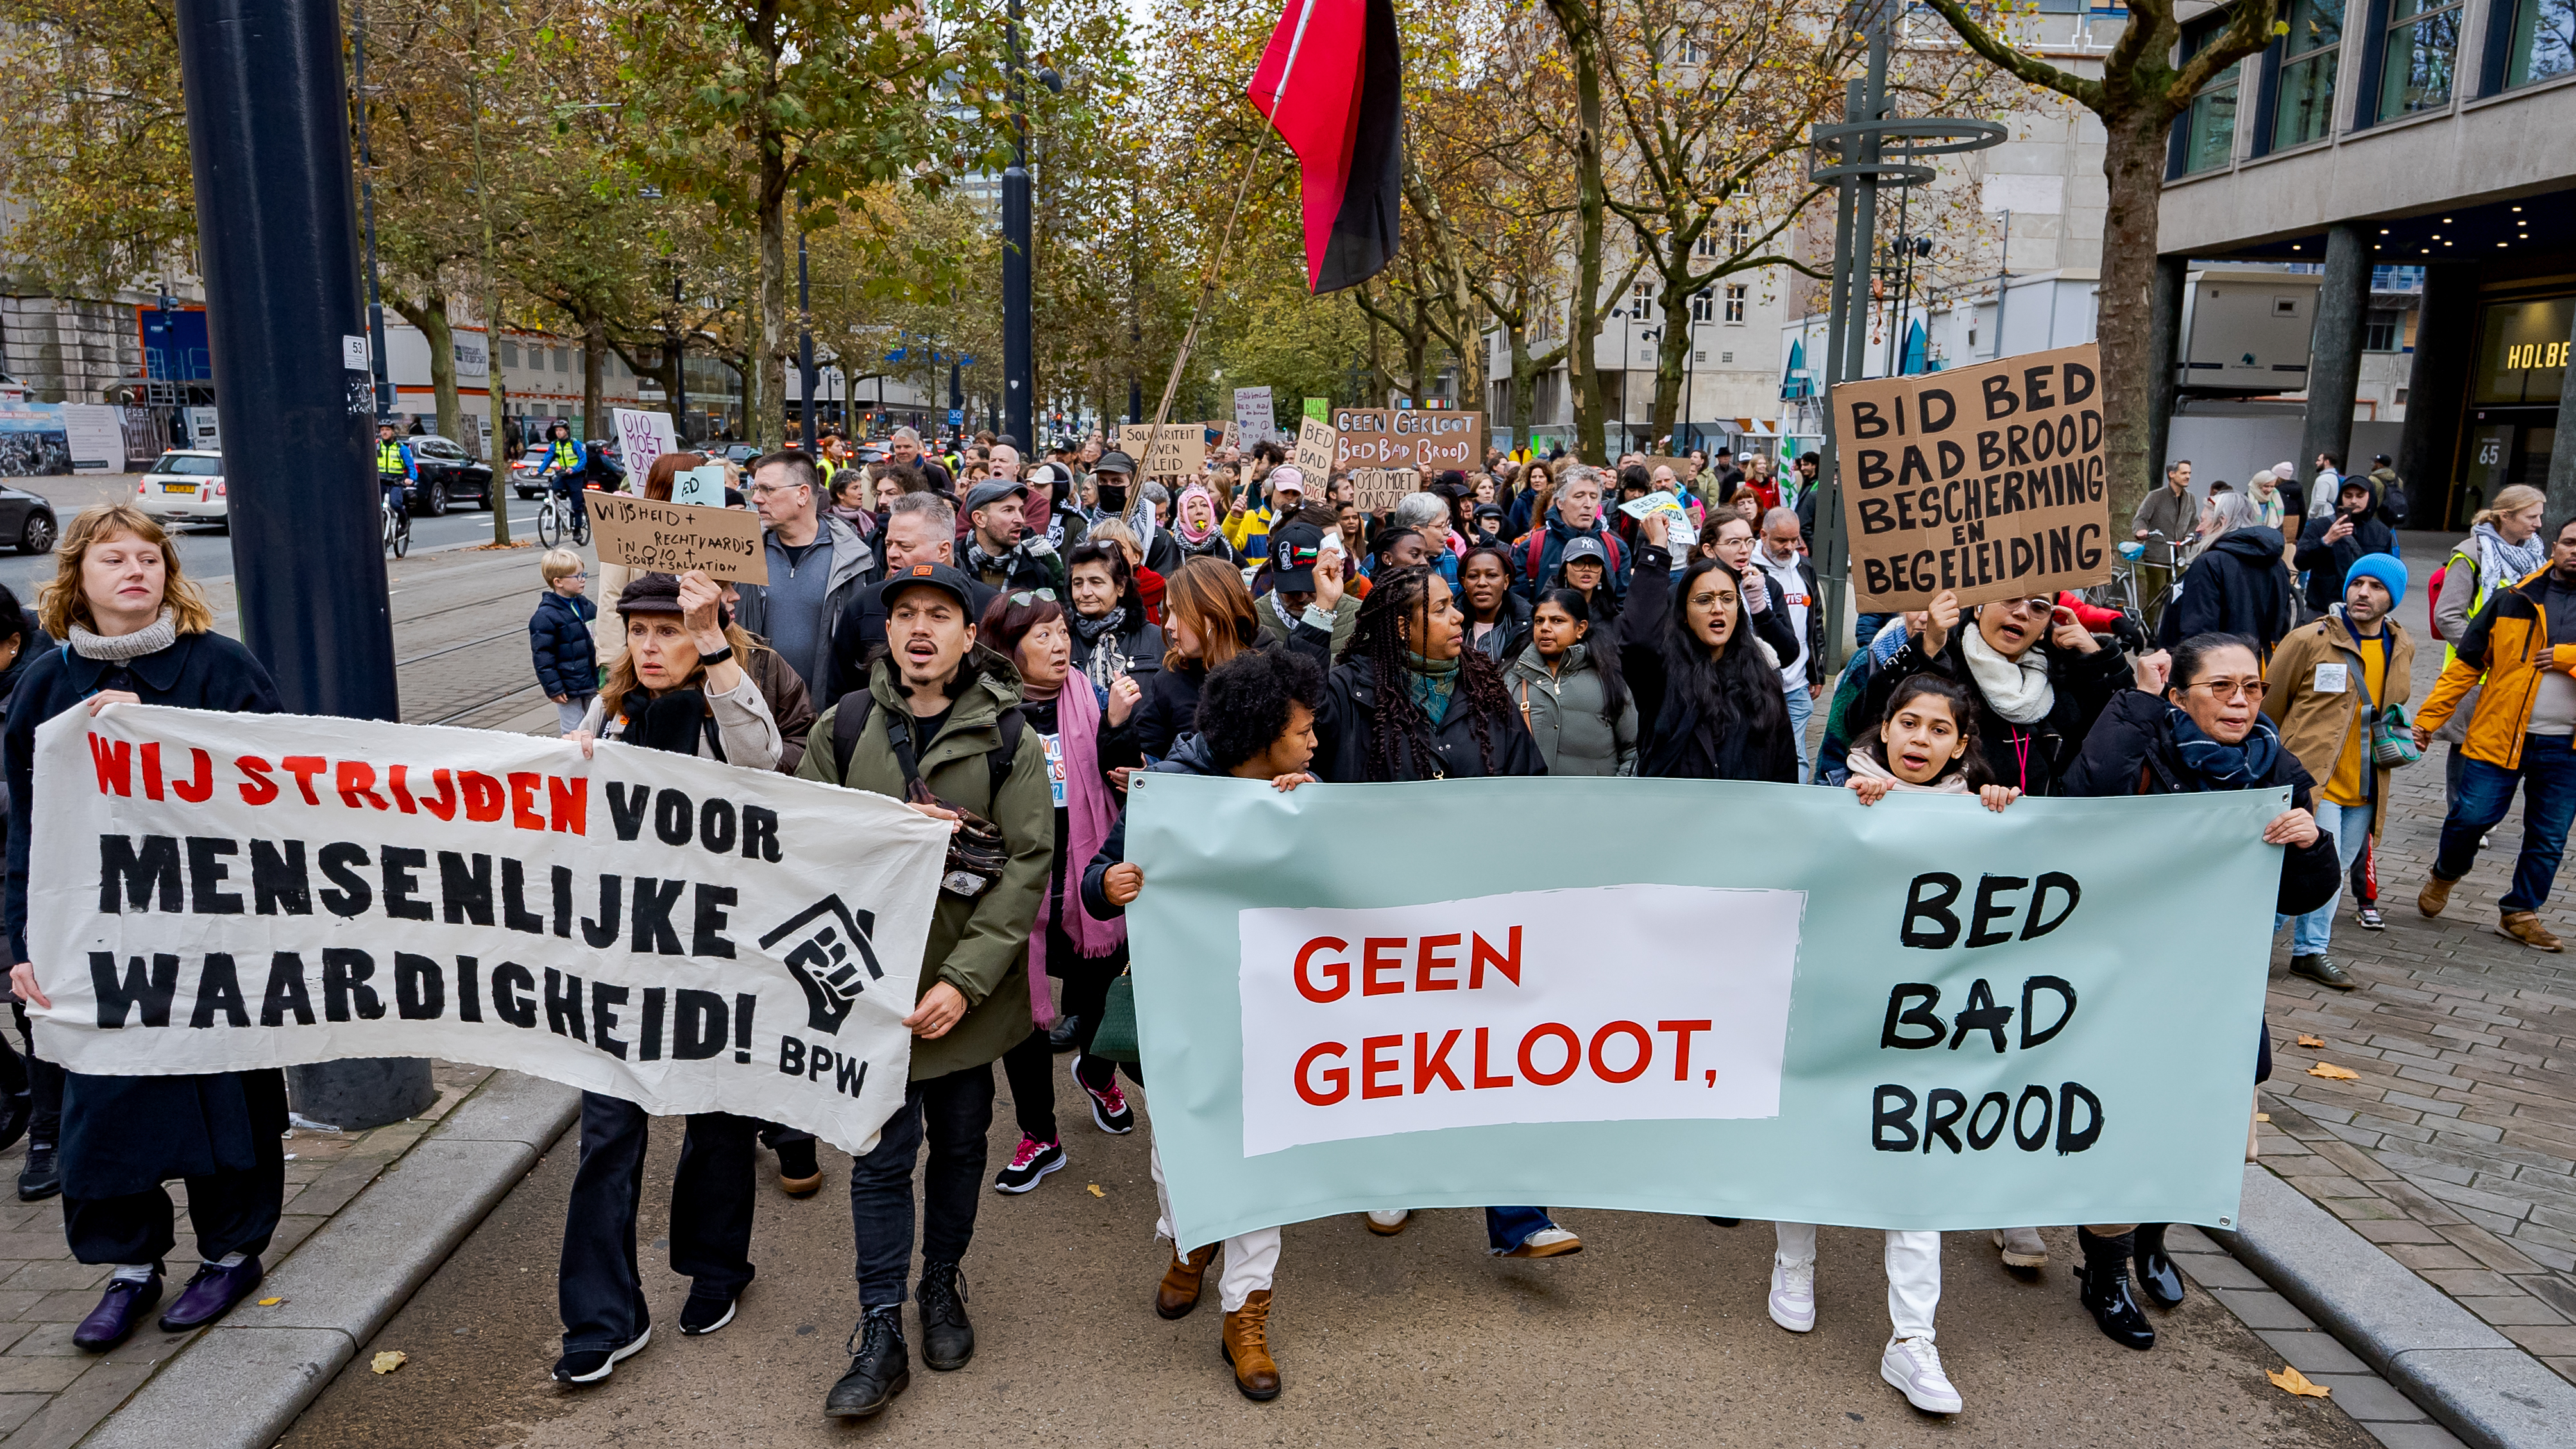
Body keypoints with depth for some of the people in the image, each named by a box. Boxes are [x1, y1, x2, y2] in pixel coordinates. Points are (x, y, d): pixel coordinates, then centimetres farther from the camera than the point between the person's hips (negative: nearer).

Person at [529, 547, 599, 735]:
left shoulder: (587, 606, 7)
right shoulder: (545, 617, -15)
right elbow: (543, 657, -15)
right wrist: (553, 689, -15)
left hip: (592, 683, 7)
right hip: (568, 689, -6)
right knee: (572, 732, 5)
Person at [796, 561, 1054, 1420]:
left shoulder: (1008, 739, -5)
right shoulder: (843, 726, 0)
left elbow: (1028, 863, -9)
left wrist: (965, 979, -16)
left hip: (968, 983, 0)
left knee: (960, 1140, 15)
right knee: (881, 1150, 3)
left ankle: (942, 1284, 36)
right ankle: (881, 1332, 15)